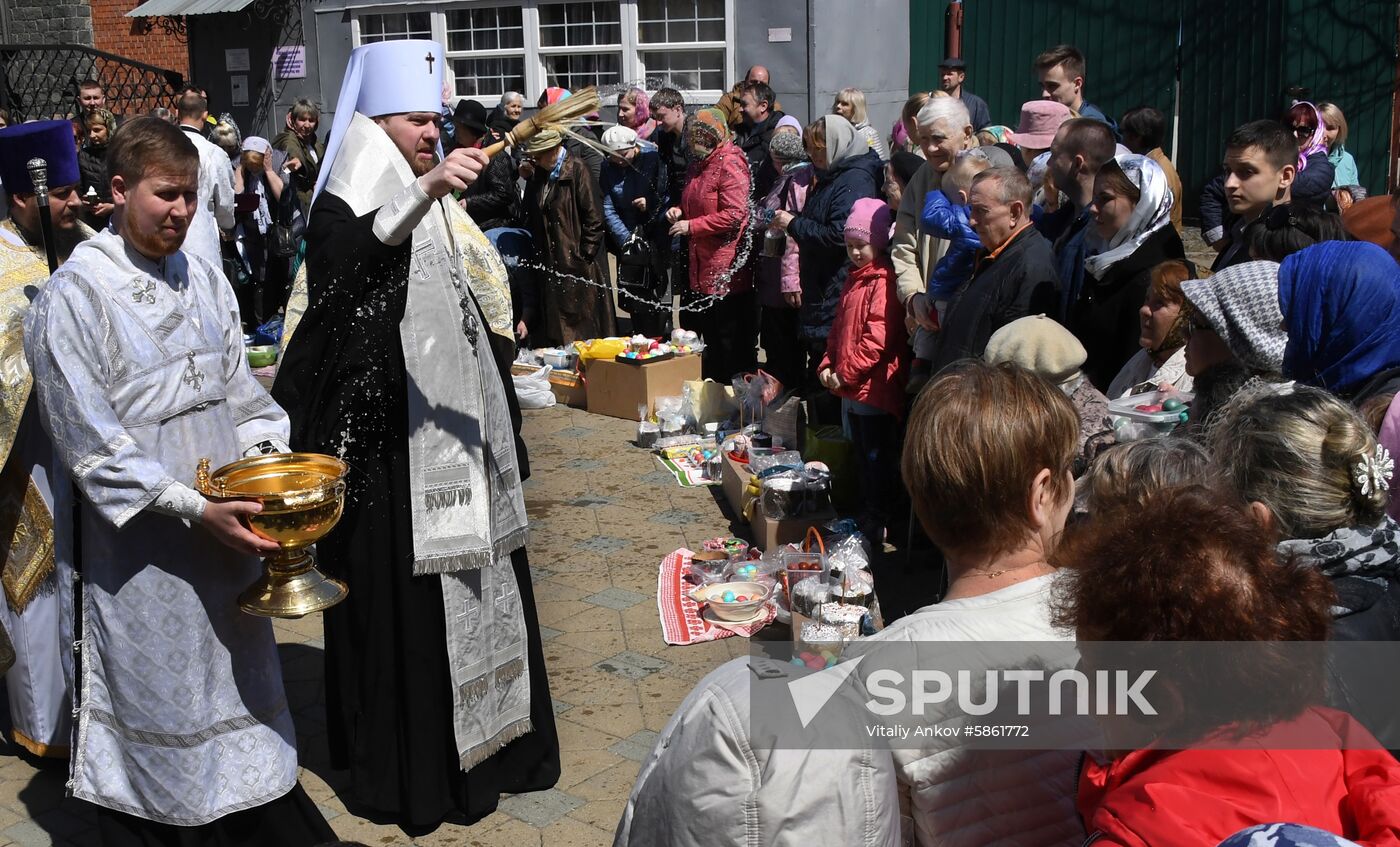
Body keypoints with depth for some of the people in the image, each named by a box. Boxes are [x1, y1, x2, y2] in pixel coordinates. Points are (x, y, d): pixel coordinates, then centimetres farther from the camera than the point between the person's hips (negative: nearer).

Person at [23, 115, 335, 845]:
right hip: (138, 549, -6)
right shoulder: (72, 297, -13)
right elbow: (93, 445, -15)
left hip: (224, 528, 6)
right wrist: (195, 510, -21)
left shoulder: (203, 279, 6)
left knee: (237, 691, 17)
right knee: (153, 704, 7)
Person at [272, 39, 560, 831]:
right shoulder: (346, 207, -8)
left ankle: (482, 739, 27)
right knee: (400, 597, -1)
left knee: (474, 583, 13)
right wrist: (423, 190, -49)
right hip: (388, 440, -7)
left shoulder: (444, 210, 15)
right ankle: (409, 766, 12)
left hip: (460, 430, 7)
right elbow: (353, 254, -34)